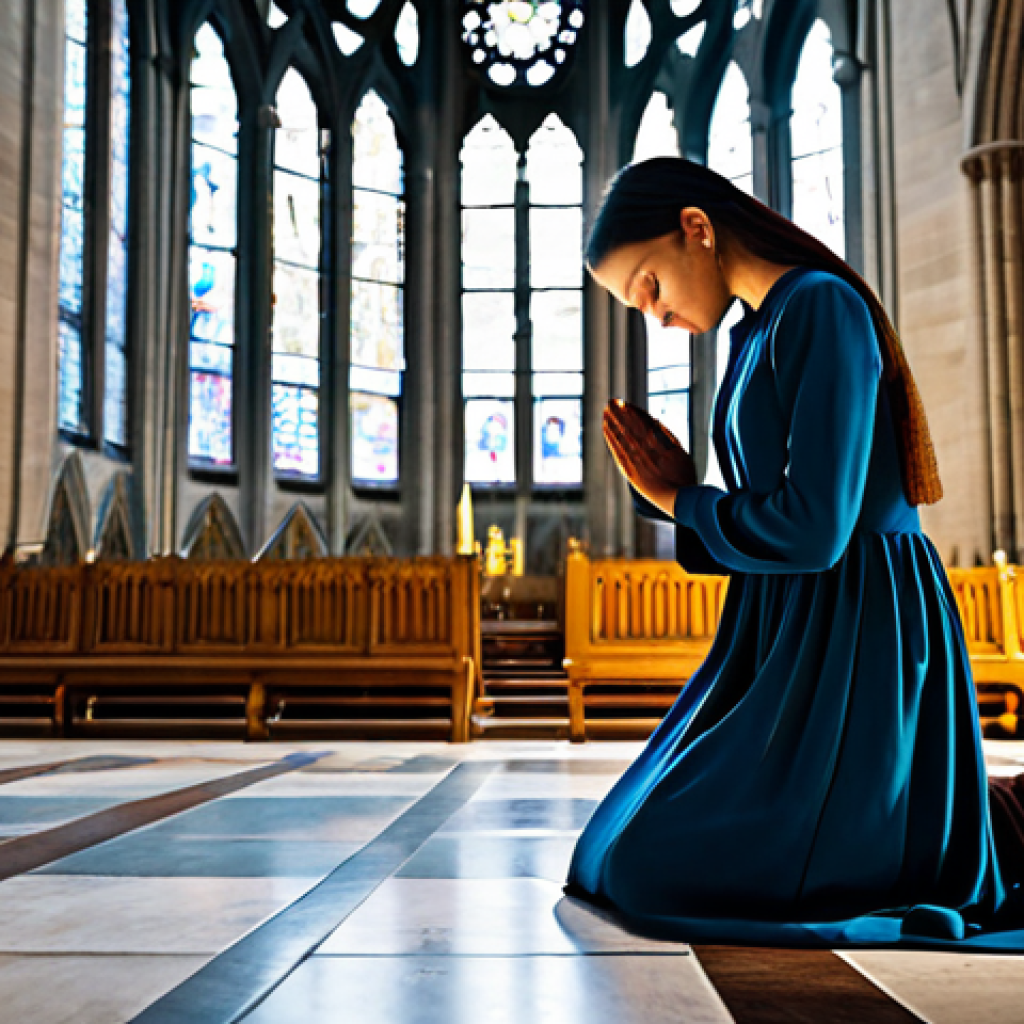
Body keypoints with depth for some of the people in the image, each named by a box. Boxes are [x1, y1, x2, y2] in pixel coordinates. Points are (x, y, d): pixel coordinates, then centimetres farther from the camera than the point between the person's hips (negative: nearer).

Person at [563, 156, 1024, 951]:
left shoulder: (822, 307, -14)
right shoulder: (754, 336, 15)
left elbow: (814, 529, -22)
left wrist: (684, 503, -5)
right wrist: (675, 493, 0)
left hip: (856, 640, -10)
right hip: (787, 641, 10)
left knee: (656, 871, -14)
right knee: (613, 857, 12)